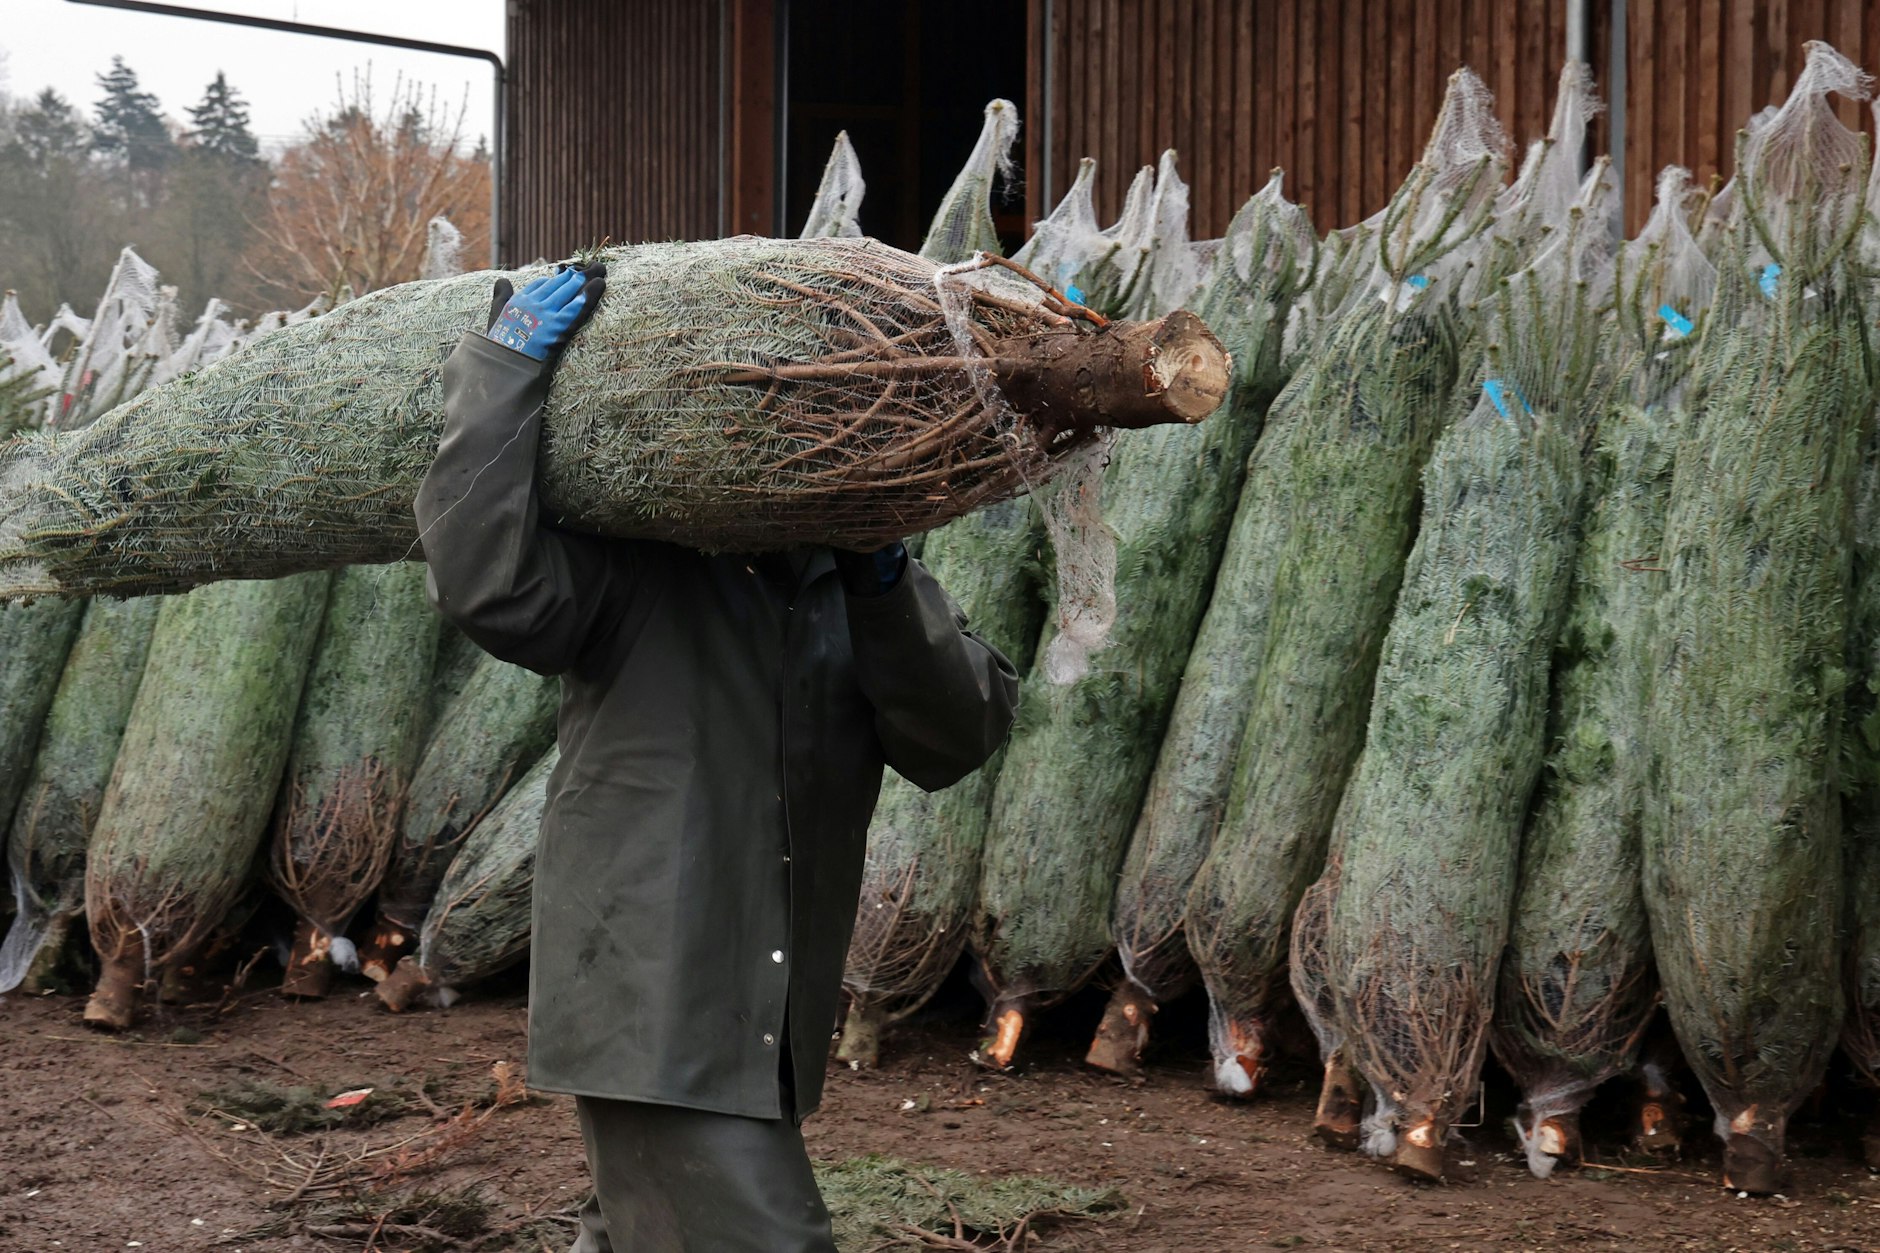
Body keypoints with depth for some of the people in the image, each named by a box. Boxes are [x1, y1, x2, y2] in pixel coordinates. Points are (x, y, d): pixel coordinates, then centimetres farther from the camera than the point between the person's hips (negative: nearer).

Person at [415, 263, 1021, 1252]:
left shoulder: (854, 587, 10)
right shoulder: (632, 569, -7)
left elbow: (957, 740, -3)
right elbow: (487, 579, -25)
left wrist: (886, 590, -17)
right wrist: (503, 362, -21)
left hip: (771, 1023, 7)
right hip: (650, 1011, -7)